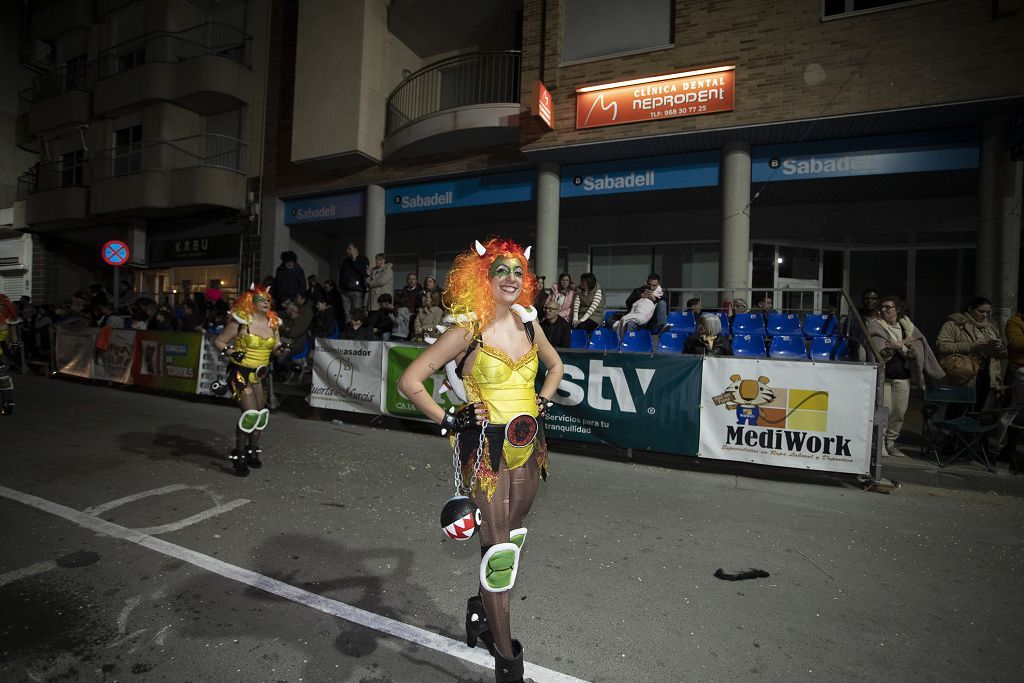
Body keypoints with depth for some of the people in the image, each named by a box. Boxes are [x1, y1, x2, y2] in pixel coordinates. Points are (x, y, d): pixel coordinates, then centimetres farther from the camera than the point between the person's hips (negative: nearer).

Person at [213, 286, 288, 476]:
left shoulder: (272, 323, 5)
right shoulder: (241, 321, -10)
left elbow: (274, 348, 13)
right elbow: (218, 341, -5)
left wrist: (281, 348, -9)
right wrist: (231, 352, -22)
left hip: (261, 374, 6)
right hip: (241, 373, -6)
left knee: (261, 413, 11)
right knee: (250, 413, -16)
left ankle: (253, 451, 30)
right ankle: (239, 455, 1)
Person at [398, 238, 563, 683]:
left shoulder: (528, 325, 5)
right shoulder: (467, 331, -12)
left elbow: (555, 365, 24)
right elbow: (410, 380, -13)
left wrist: (543, 401, 11)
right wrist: (447, 421, -12)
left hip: (528, 445, 6)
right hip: (487, 448, -6)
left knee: (513, 538, 18)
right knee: (497, 548, -1)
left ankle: (482, 608, 44)